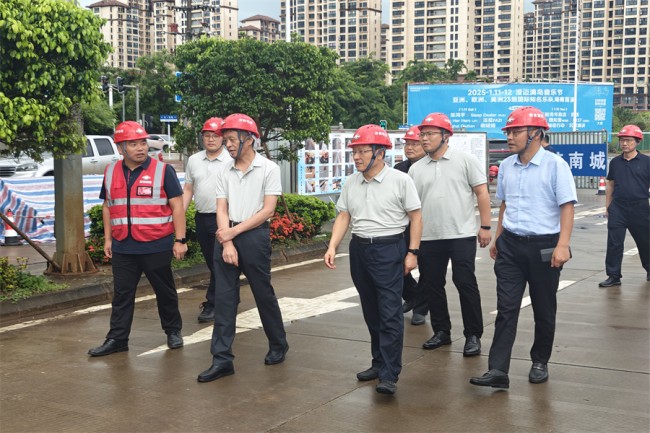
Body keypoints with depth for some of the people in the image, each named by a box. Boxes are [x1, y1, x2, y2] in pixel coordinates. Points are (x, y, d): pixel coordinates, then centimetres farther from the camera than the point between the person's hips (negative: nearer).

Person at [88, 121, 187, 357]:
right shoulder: (111, 172, 8)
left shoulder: (163, 170, -5)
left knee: (165, 292, 10)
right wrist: (107, 239, 13)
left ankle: (173, 331, 26)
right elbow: (108, 206, 17)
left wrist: (180, 240, -10)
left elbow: (177, 206, -6)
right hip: (123, 248, 4)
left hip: (157, 247, -3)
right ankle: (117, 339, 15)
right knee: (122, 295, 8)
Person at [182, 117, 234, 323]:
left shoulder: (231, 161, -6)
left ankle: (212, 304, 5)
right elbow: (188, 190, 14)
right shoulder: (193, 160, 10)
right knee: (211, 263, 13)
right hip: (201, 218, 6)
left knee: (219, 264, -3)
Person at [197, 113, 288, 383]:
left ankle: (278, 346, 28)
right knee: (223, 298, 1)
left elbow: (267, 211, -9)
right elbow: (222, 210, 3)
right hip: (226, 236, 4)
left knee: (264, 294, 7)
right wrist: (227, 243, -10)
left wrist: (235, 231, -12)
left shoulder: (268, 169, -4)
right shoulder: (224, 173, 8)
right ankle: (222, 359, 4)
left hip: (255, 236, -4)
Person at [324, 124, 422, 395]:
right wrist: (332, 247, -1)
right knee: (371, 311, 13)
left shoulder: (400, 180, -7)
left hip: (389, 248, -6)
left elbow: (415, 217, -4)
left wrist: (412, 252, -8)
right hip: (359, 249, 6)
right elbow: (343, 217, 11)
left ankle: (389, 375, -6)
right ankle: (379, 363, 26)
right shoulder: (351, 183, 7)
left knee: (390, 313, -8)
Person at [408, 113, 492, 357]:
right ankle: (441, 331, 24)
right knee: (431, 286, 10)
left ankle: (473, 335, 9)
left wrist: (485, 227, -7)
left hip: (461, 235, -4)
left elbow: (482, 193, -1)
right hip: (428, 237, 5)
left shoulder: (465, 160, 0)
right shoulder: (416, 169, 10)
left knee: (465, 284, -2)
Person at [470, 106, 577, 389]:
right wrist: (497, 239, 18)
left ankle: (540, 362, 27)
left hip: (543, 246, -4)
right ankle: (498, 371, -3)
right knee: (506, 309, -1)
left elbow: (567, 207, -12)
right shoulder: (506, 166, 7)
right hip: (510, 245, 4)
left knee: (544, 310, 10)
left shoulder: (555, 165, -10)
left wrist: (562, 245, -19)